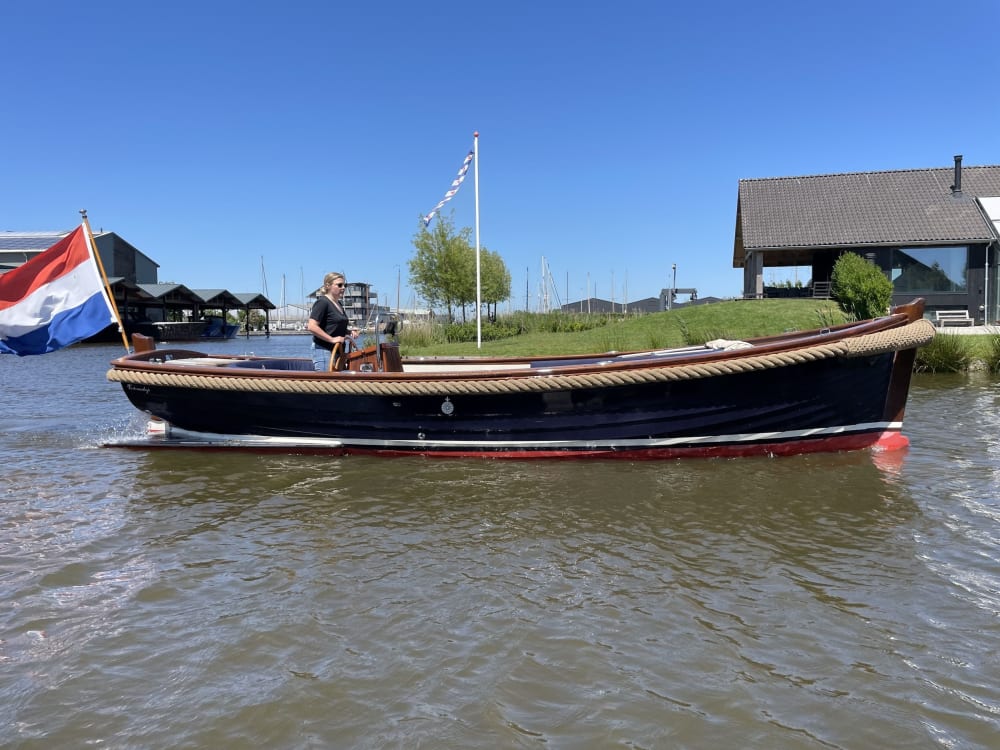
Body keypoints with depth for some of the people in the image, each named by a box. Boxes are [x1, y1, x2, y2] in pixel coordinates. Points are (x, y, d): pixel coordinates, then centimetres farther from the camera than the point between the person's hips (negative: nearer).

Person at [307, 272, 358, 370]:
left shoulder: (339, 304, 17)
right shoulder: (322, 302, -10)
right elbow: (311, 327, -20)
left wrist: (349, 332, 12)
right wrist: (332, 339, -20)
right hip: (324, 350, -9)